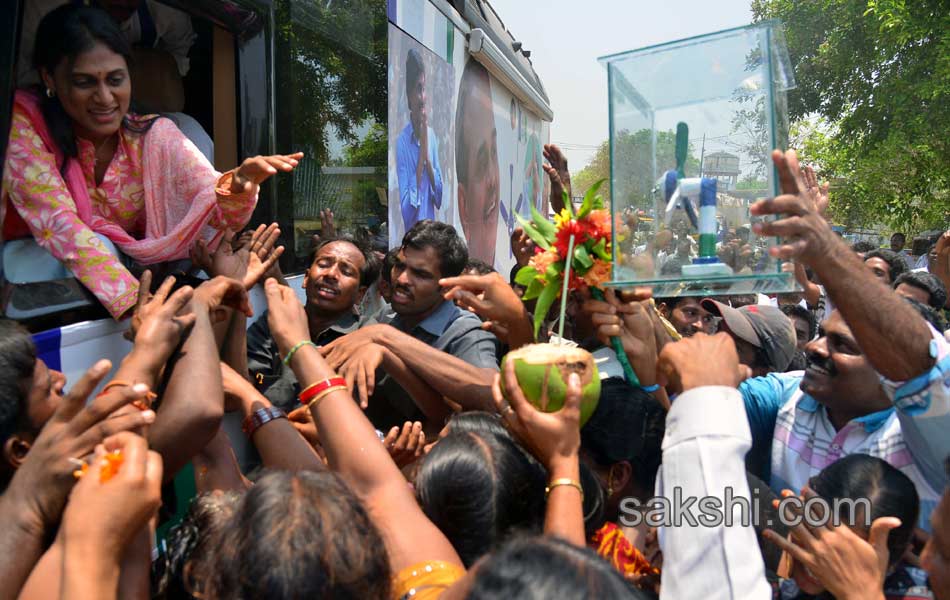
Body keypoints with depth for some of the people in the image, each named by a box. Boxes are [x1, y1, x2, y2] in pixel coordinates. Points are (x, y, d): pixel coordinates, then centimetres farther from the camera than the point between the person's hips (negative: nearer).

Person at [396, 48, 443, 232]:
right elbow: (406, 213, -16)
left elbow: (440, 199, 6)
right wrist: (420, 156, -16)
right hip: (412, 230, -4)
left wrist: (427, 158, -6)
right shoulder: (402, 142, -10)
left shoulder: (432, 135, 6)